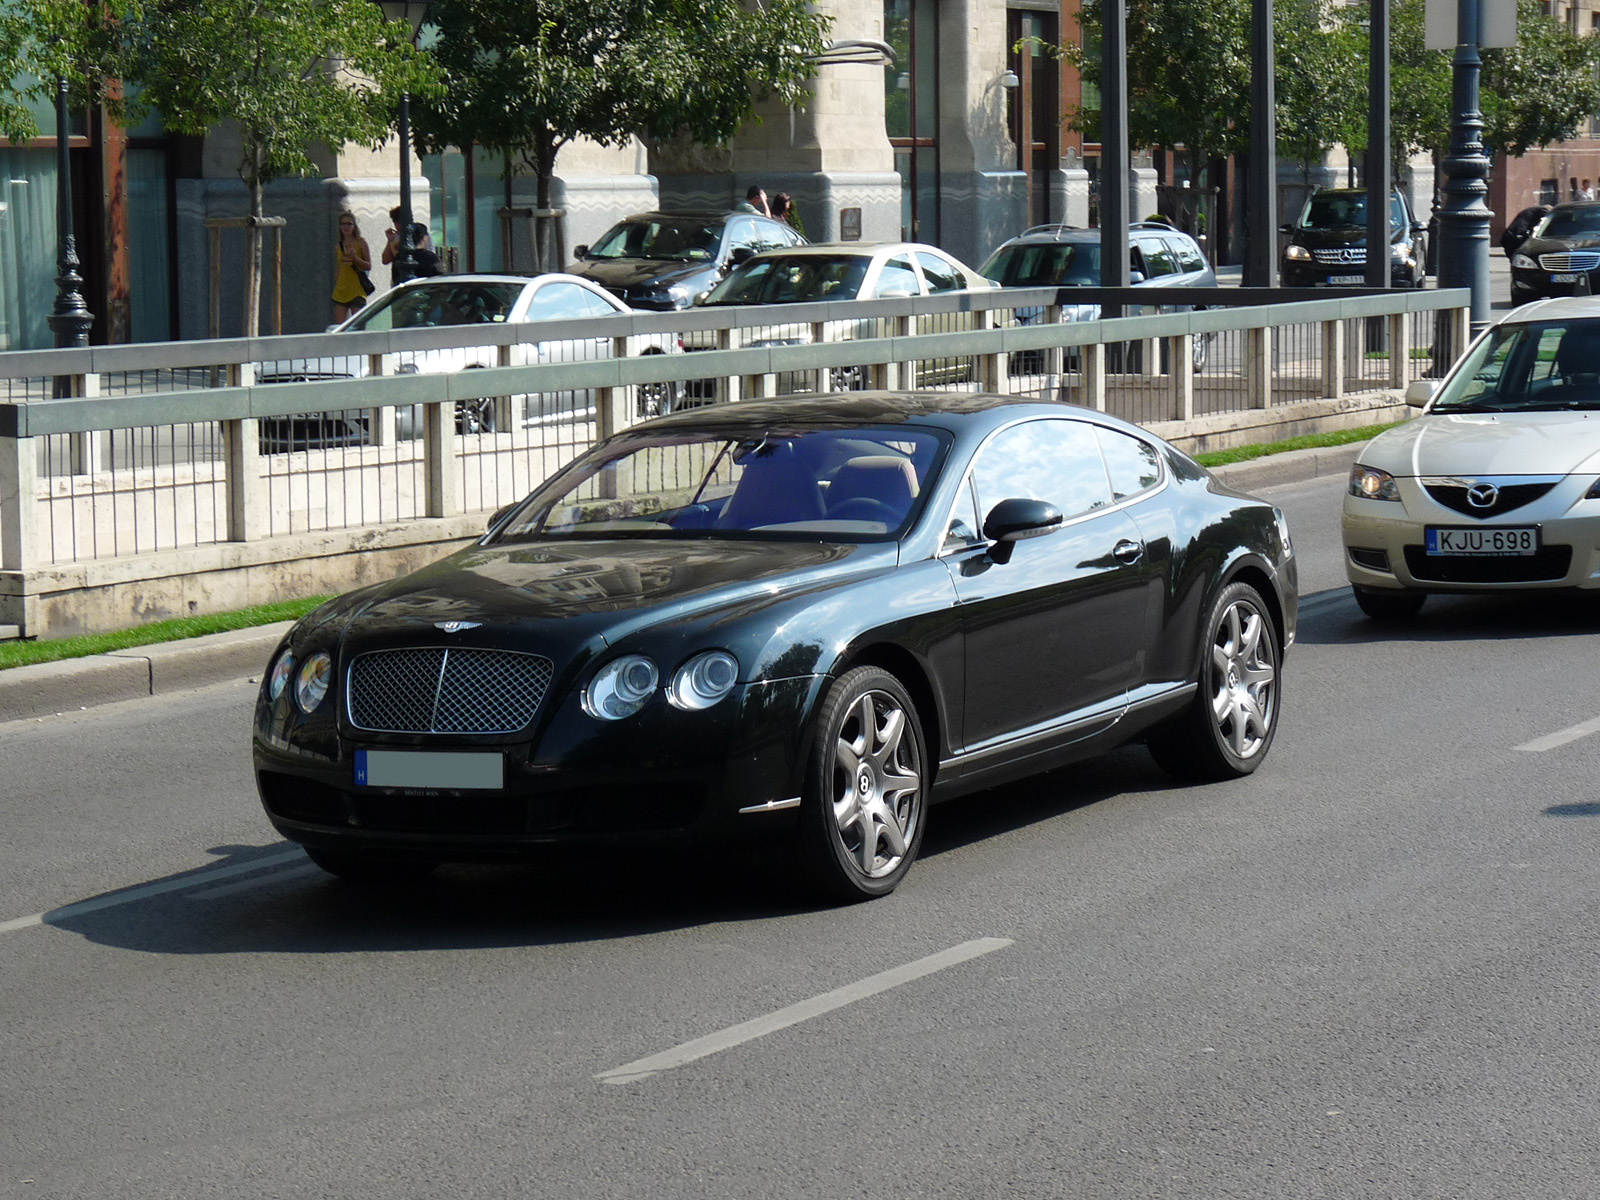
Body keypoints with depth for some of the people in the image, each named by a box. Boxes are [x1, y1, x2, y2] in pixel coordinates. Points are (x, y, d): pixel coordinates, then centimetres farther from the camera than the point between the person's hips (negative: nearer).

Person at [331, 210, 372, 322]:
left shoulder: (360, 242, 1)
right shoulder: (339, 246, 12)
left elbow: (369, 266, -1)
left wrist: (355, 258, -17)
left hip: (357, 292, -4)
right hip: (341, 291, 4)